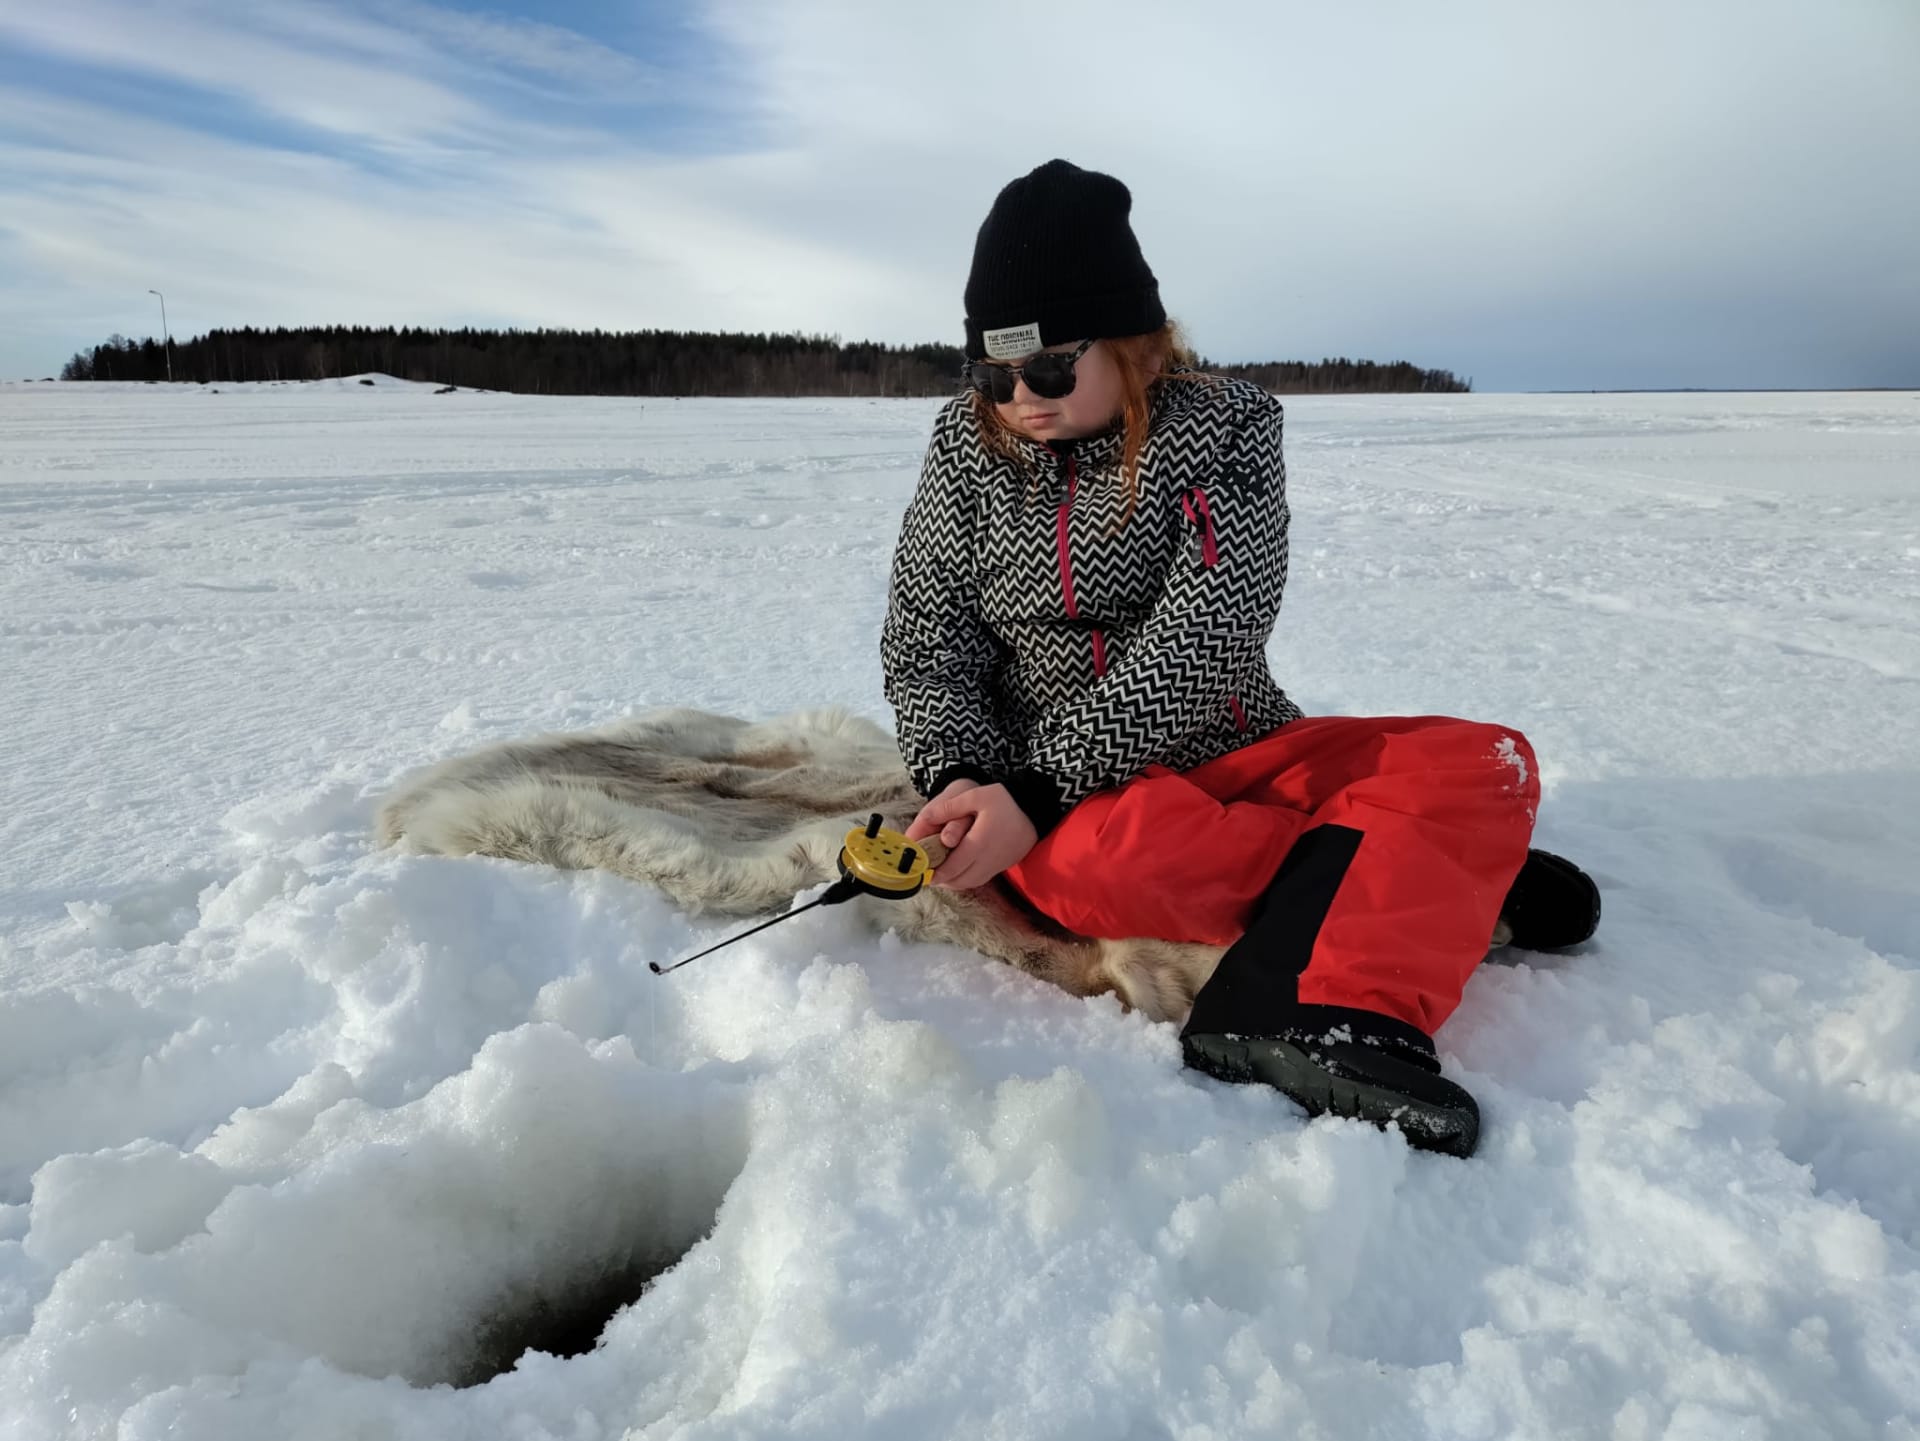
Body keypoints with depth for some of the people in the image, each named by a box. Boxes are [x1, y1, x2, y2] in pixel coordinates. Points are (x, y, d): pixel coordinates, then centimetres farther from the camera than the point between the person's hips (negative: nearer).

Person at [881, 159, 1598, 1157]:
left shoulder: (1225, 427, -6)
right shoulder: (968, 446, 2)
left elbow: (1200, 644, -18)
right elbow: (925, 641, 1)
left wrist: (1035, 789, -25)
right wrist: (962, 778, -19)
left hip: (1234, 754, 1)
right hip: (1077, 802, 0)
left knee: (1487, 761, -20)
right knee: (1092, 863, -37)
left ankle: (1330, 1013, -42)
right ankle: (1443, 880, -17)